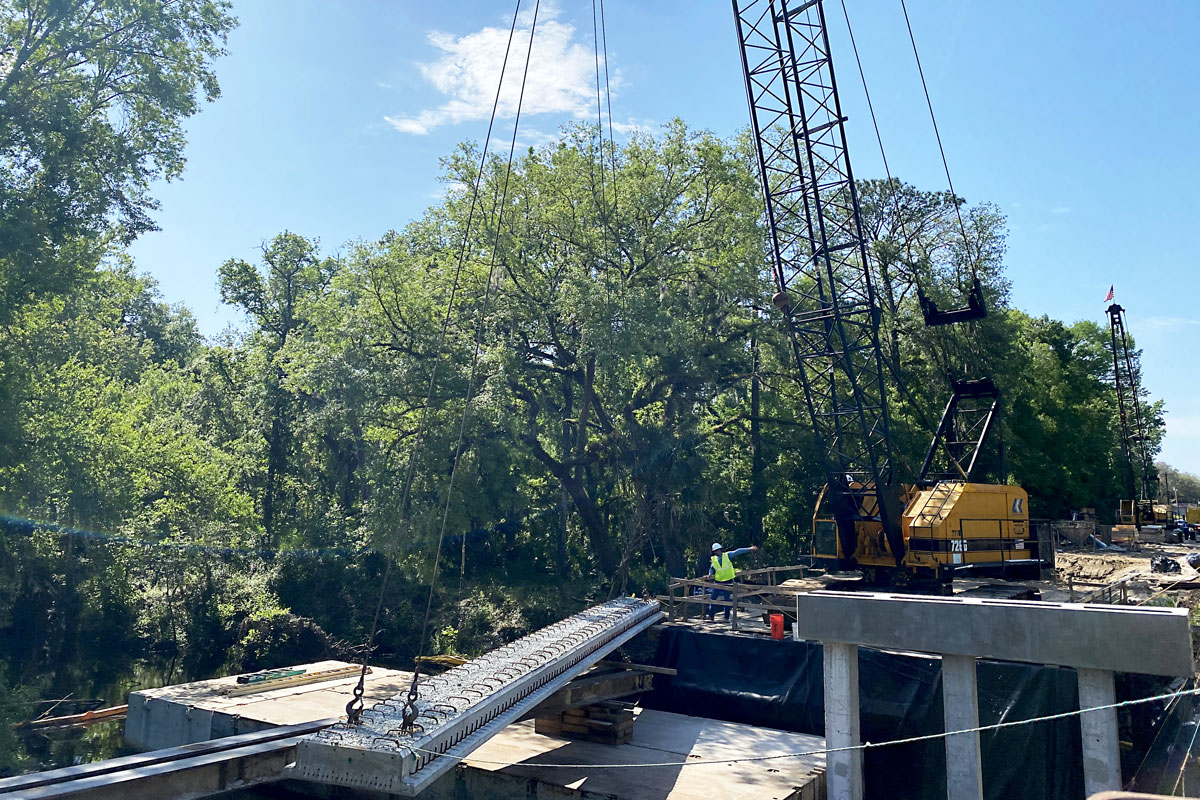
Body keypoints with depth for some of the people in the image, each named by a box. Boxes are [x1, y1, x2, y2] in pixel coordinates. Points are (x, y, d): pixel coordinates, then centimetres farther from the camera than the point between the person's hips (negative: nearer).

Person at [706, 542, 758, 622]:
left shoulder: (728, 555, -4)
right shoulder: (713, 559, 3)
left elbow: (738, 551, -8)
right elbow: (711, 568, 19)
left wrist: (749, 549, -11)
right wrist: (710, 574, -1)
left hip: (728, 582, -2)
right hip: (718, 582, 2)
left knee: (728, 600, 4)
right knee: (713, 599, -2)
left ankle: (726, 618, 15)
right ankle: (711, 617, 7)